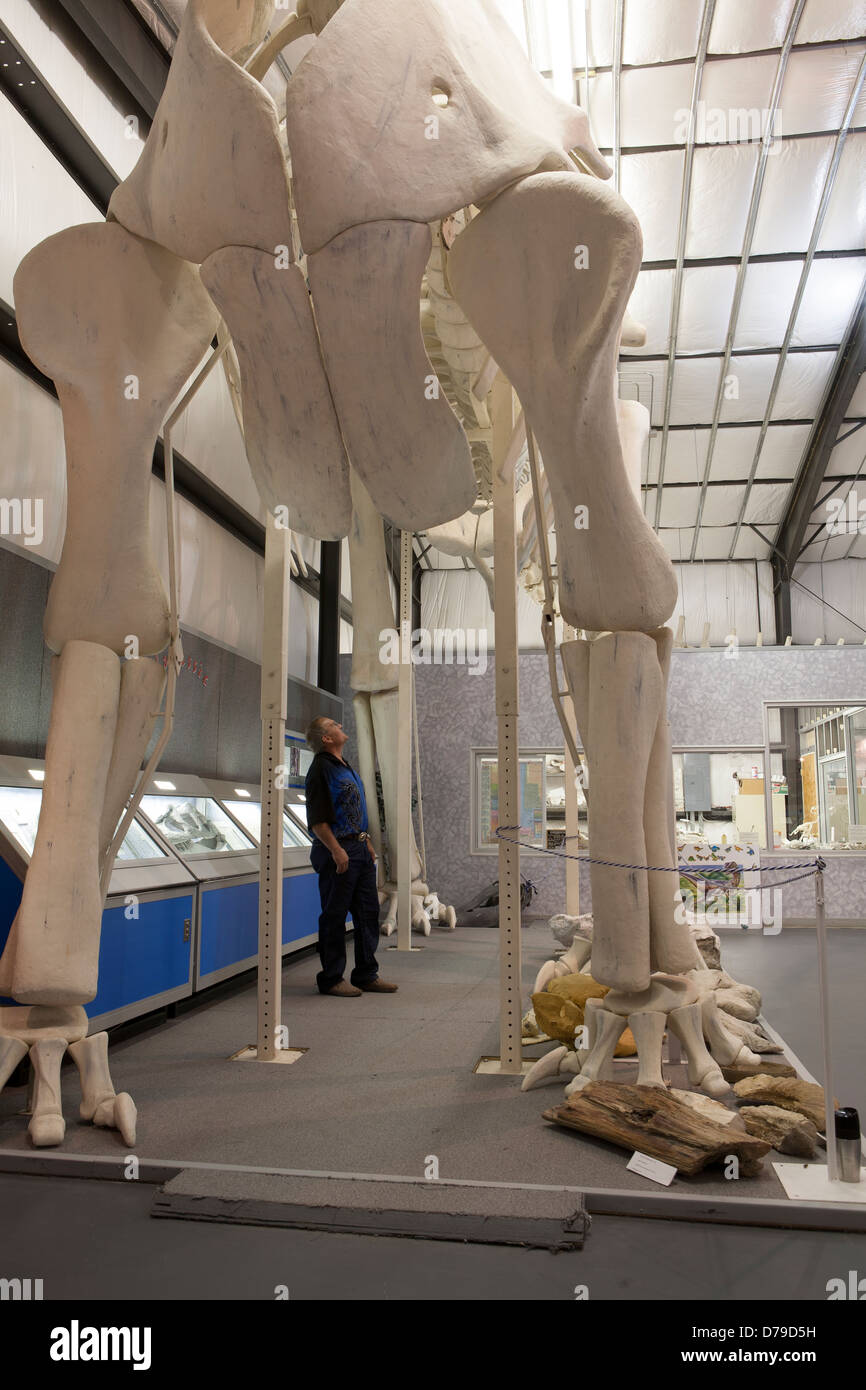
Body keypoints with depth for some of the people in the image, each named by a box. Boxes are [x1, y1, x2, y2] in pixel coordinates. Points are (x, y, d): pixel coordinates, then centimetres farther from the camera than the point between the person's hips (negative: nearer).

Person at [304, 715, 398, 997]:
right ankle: (331, 979, 10)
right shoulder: (321, 768, -11)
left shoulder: (346, 767, 18)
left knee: (368, 913, 12)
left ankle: (366, 974, 22)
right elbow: (317, 819, -17)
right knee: (334, 917, -1)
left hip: (359, 849, 9)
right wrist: (336, 850, -22)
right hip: (338, 851, -9)